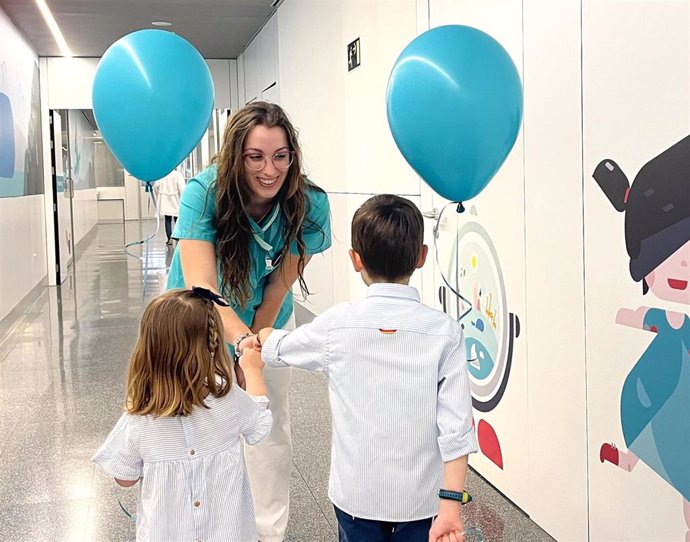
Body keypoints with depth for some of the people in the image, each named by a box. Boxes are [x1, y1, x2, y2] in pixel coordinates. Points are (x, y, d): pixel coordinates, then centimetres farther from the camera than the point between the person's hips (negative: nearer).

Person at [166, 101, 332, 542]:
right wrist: (242, 341, -54)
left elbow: (279, 286, -19)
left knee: (270, 425, 8)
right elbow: (201, 288, -40)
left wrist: (256, 344, -17)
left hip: (268, 322, 1)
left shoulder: (310, 205, -26)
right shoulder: (204, 192, -31)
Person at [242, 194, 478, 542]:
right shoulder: (445, 331, -12)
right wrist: (451, 503, -9)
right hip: (419, 497, 0)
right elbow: (456, 426, -15)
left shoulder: (337, 325, -10)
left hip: (356, 493, 1)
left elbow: (278, 349, 9)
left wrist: (260, 338, 31)